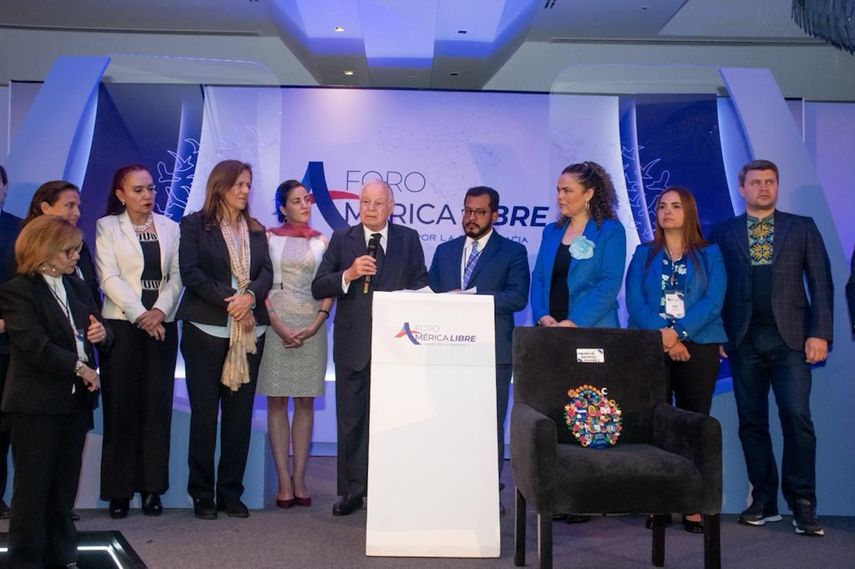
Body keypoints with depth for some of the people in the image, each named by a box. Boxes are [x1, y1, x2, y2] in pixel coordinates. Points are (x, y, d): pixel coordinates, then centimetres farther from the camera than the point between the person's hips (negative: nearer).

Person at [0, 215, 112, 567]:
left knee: (65, 484, 12)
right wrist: (81, 368, -15)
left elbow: (95, 334, 13)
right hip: (36, 403, -6)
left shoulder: (77, 287, 14)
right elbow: (35, 346, -19)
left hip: (75, 399, 6)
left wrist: (102, 333, -10)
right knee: (33, 484, 2)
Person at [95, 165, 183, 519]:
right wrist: (140, 316, -14)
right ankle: (119, 490, 7)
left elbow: (176, 276, 4)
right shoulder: (107, 226, 4)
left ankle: (152, 487, 10)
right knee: (121, 406, -1)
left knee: (157, 405, 2)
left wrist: (159, 311, -12)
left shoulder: (170, 227, 10)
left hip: (162, 325, 2)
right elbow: (109, 278, -6)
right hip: (122, 324, -2)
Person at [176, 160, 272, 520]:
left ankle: (231, 492, 13)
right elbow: (190, 272, -8)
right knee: (204, 413, 2)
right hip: (207, 330, -4)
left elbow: (266, 273, 6)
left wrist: (250, 296, -15)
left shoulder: (256, 230, 15)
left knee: (240, 414, 5)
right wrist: (228, 298, -17)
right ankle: (202, 494, 12)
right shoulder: (195, 224, 3)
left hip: (249, 333, 4)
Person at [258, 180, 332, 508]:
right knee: (277, 403, 0)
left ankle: (300, 477, 10)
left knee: (306, 403, 3)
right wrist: (280, 327, -11)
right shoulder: (269, 237, 4)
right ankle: (284, 480, 5)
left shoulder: (322, 241, 9)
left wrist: (315, 326, -8)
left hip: (312, 326, 2)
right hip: (275, 324, -1)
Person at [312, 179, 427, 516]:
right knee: (351, 419, 7)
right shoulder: (341, 239, 6)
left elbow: (421, 286, 8)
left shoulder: (409, 239, 7)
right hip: (353, 343, 1)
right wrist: (348, 274, -16)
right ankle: (352, 491, 17)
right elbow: (318, 288, 0)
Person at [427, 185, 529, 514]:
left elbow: (518, 297, -9)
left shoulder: (513, 252, 4)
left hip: (493, 351, -3)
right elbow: (430, 293, 13)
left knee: (490, 423, 2)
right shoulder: (445, 251, 17)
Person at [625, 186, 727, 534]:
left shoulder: (709, 254, 10)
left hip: (698, 346, -1)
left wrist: (679, 332, -16)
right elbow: (634, 301, 1)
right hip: (650, 347, 1)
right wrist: (661, 334, -14)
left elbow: (713, 302, -3)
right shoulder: (644, 254, 13)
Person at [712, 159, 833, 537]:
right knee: (751, 422, 4)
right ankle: (764, 501, 14)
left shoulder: (802, 228, 10)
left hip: (789, 337, -1)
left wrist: (820, 333, -5)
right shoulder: (724, 234, 10)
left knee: (797, 418, -10)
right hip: (744, 340, 1)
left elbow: (820, 283, 5)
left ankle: (802, 505, -1)